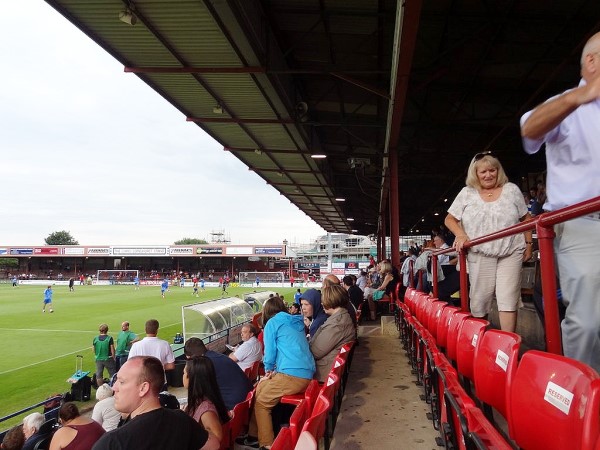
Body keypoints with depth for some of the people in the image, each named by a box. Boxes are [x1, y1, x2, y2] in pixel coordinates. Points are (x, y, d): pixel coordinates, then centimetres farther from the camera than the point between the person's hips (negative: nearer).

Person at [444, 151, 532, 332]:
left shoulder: (511, 190, 8)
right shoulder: (467, 193, 6)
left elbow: (525, 218, 13)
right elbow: (450, 219, 8)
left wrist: (528, 244, 9)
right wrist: (460, 235, -9)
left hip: (511, 252, 0)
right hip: (480, 254, 0)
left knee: (508, 299, -5)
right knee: (479, 299, 3)